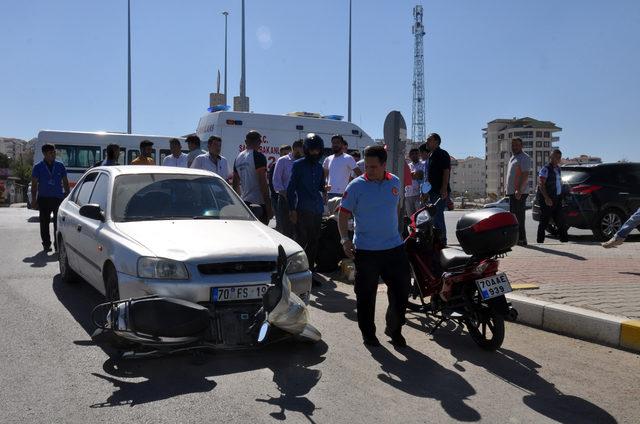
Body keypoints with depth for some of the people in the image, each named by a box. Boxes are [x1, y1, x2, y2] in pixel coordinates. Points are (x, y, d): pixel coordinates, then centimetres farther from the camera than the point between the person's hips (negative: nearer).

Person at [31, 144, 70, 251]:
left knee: (58, 222, -1)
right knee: (44, 222, 4)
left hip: (58, 198, 0)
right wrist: (34, 200, -1)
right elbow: (34, 184, 5)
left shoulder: (60, 166, 7)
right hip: (44, 198, 0)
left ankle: (58, 244, 5)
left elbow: (65, 182, 12)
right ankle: (46, 244, 13)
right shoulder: (38, 167, 3)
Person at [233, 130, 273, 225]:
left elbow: (235, 184, 17)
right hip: (258, 203, -8)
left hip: (245, 202, 8)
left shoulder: (238, 158, 12)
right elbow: (263, 182, -17)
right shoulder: (258, 156, -11)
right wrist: (268, 206, -15)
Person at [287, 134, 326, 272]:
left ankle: (310, 268, 20)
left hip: (317, 210, 6)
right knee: (302, 240, -5)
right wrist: (292, 210, -10)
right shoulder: (298, 165, -2)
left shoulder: (319, 167, 15)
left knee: (314, 240, 10)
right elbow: (291, 189, -5)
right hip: (303, 210, -6)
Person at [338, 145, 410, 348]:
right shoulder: (356, 186, -8)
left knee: (401, 290, 9)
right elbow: (343, 214, -6)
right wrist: (345, 238, -18)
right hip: (366, 250, -4)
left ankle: (394, 329, 29)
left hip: (394, 247, 4)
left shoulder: (395, 182, 5)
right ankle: (368, 333, 24)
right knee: (366, 295, 5)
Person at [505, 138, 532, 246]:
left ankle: (521, 239, -7)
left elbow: (525, 175, -20)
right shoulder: (513, 158, 20)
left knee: (518, 216, -10)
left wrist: (519, 190, -28)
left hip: (519, 193, -10)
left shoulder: (524, 158, -10)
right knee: (513, 215, 14)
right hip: (512, 192, 10)